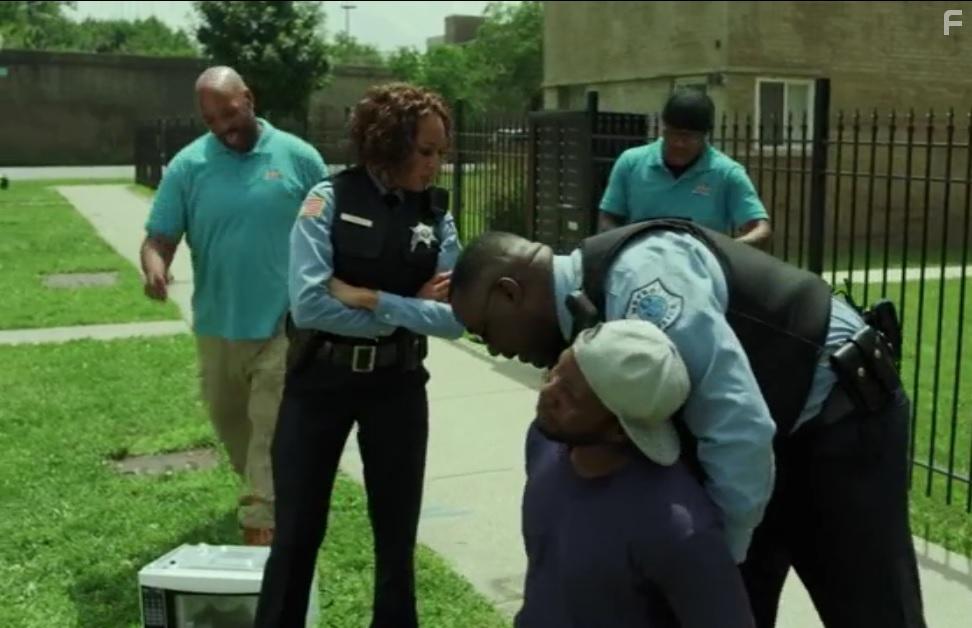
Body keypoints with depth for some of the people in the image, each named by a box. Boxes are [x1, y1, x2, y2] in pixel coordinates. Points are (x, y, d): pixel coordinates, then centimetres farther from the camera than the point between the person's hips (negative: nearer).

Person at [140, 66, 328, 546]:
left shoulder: (298, 157, -5)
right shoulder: (187, 166, -2)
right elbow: (160, 237, -4)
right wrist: (154, 267, -26)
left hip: (284, 324, -3)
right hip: (217, 325, 4)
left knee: (273, 431, -3)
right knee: (230, 422, 20)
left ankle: (260, 525, 2)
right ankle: (265, 496, 44)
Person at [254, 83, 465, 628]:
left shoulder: (437, 216, -2)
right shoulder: (330, 200, -10)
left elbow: (455, 317, -10)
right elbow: (309, 304, -21)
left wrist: (368, 298, -18)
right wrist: (410, 308, -15)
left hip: (398, 385, 3)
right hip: (320, 380, -2)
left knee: (398, 531, 15)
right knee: (298, 530, 9)